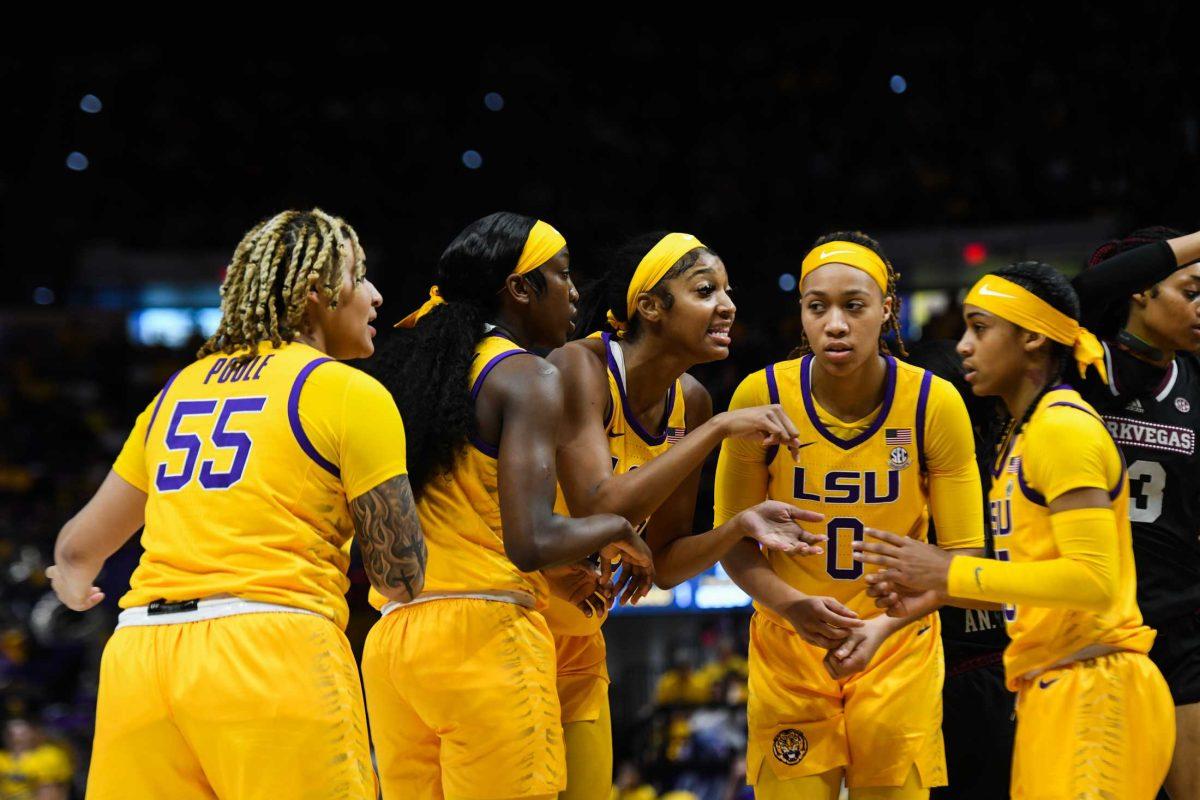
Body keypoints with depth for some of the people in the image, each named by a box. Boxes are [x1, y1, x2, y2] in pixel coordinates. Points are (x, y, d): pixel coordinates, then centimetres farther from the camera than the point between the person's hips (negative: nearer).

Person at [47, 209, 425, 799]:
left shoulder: (178, 388, 21)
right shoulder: (349, 392, 3)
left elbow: (78, 548, 28)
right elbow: (401, 577, 1)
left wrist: (75, 590, 51)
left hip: (136, 658, 6)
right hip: (273, 647, -6)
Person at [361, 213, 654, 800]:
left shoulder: (410, 365, 15)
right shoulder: (527, 377, -6)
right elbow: (532, 541, -18)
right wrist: (618, 530, 1)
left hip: (388, 640, 7)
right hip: (483, 632, -7)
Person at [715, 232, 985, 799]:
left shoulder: (934, 403, -12)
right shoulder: (761, 397, -11)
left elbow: (963, 554, -8)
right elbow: (734, 542, -3)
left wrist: (884, 625, -24)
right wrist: (793, 606, -22)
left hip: (899, 649, 0)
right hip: (789, 647, 0)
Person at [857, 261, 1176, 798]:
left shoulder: (1064, 426, -12)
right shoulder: (1022, 434, 18)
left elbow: (1093, 580, -20)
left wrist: (952, 573, -17)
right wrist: (930, 590, 9)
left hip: (1093, 688, -9)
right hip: (1050, 690, 9)